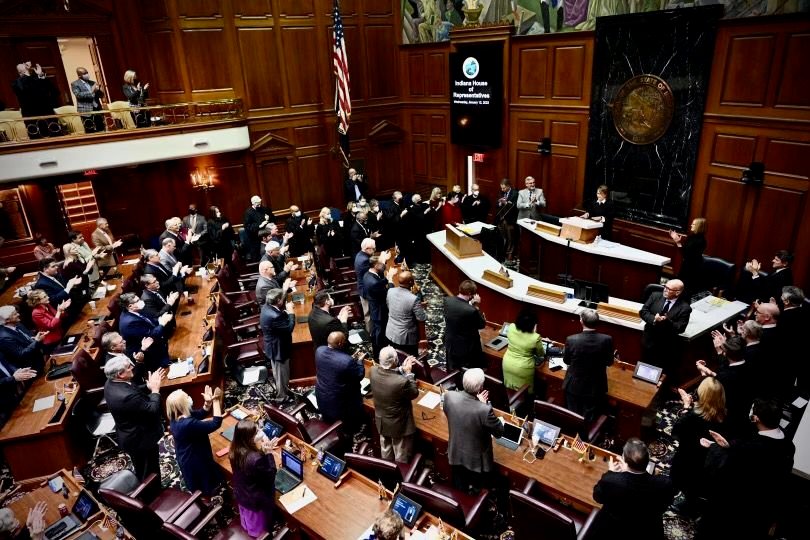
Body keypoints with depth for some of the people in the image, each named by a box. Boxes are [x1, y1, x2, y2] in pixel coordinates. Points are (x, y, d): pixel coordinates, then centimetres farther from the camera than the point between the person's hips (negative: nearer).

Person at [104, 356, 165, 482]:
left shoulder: (111, 382, -9)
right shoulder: (127, 396, -38)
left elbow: (135, 392, 4)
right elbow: (153, 410, -29)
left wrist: (148, 387, -10)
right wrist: (155, 389, -20)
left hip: (132, 436, 9)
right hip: (141, 439, -9)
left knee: (141, 471, 31)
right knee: (150, 473, 15)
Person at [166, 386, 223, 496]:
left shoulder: (175, 417, -11)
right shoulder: (189, 424, -40)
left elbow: (200, 414, 1)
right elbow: (216, 424, -36)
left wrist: (208, 402, -18)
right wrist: (216, 401, -34)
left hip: (186, 457, 9)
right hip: (196, 461, -9)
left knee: (197, 483, 33)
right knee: (204, 487, 18)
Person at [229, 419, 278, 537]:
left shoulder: (235, 450, -17)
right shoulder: (256, 459, -42)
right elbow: (271, 476, -25)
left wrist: (264, 451, -14)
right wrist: (268, 453, -30)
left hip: (241, 495, 7)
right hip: (257, 501, -7)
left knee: (247, 525, 35)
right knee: (259, 530, 23)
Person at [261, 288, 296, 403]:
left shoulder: (266, 307, -7)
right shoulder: (274, 316, -37)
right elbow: (289, 328, -26)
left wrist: (286, 313, -6)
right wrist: (291, 313, -18)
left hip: (274, 346, 10)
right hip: (278, 349, -10)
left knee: (280, 373, 29)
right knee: (281, 374, 13)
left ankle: (283, 390, 49)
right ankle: (281, 396, 33)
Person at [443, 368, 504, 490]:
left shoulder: (449, 396, -24)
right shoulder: (484, 410, -37)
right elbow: (499, 432, -18)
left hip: (456, 454, 4)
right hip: (476, 459, -4)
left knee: (460, 489, 29)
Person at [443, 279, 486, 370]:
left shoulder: (447, 300, -15)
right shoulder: (471, 311, -32)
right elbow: (482, 324, -15)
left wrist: (471, 304, -6)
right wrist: (477, 307, -14)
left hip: (450, 344, 6)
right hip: (466, 348, -5)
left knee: (452, 373, 26)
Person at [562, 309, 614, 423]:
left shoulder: (571, 340, -24)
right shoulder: (606, 340, -21)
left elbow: (566, 360, -6)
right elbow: (609, 362, -5)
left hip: (574, 386, -1)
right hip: (595, 388, 1)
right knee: (589, 421, 19)